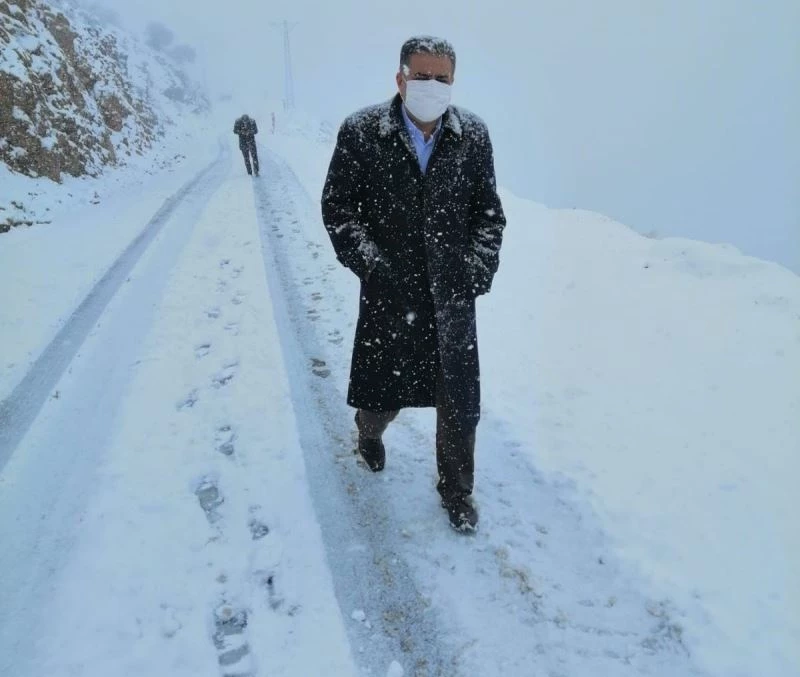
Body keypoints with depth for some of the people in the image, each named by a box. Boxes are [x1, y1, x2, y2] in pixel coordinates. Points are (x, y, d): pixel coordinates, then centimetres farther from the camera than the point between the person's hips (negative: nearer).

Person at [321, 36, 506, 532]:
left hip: (453, 297, 2)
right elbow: (337, 207, -2)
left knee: (459, 403, 7)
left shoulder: (473, 136, 0)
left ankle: (457, 492, 30)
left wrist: (478, 271, -3)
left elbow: (489, 212, 6)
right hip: (389, 293, -1)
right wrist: (373, 266, -9)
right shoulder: (361, 133, -5)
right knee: (384, 388, 15)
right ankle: (370, 431, 53)